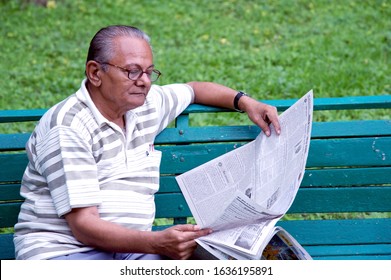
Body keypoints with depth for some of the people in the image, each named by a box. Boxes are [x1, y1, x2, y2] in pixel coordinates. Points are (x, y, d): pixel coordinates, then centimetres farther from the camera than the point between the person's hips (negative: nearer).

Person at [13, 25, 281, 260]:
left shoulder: (145, 105, 12)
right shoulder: (66, 127, -12)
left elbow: (193, 89, 36)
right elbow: (83, 225, -18)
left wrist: (245, 101, 18)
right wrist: (156, 242, -32)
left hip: (131, 244, 7)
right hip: (65, 250, -7)